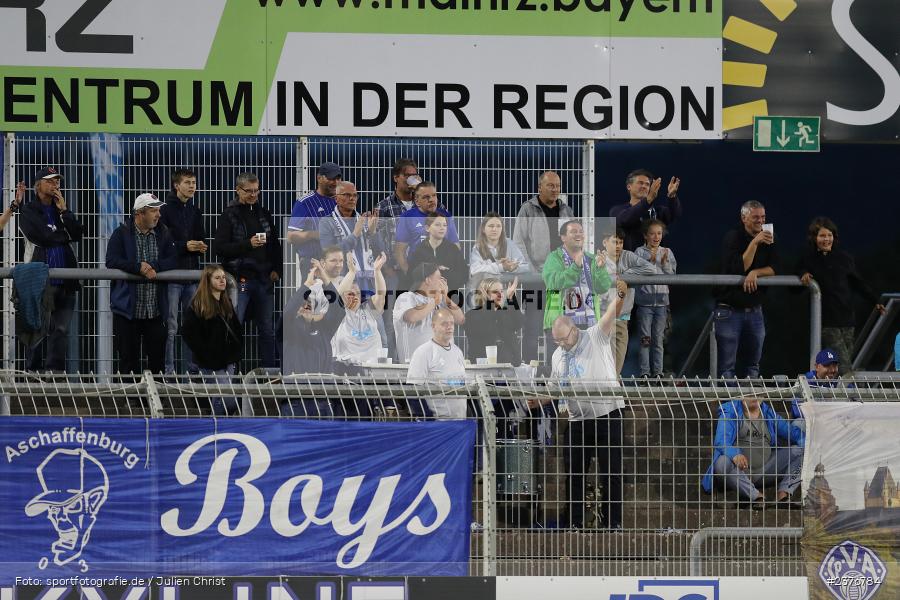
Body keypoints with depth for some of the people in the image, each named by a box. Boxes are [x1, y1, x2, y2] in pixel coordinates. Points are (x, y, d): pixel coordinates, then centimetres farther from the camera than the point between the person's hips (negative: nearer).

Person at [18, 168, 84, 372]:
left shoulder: (62, 209, 18)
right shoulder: (28, 211, 4)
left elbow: (77, 235, 3)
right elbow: (40, 237, -10)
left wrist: (64, 211, -3)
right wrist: (64, 235, 3)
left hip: (64, 282, 4)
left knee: (61, 330, 1)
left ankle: (56, 371, 2)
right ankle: (33, 371, 2)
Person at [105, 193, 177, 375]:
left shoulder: (163, 234, 8)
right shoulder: (121, 234, -2)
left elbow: (173, 261, -1)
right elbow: (112, 261, -13)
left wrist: (154, 266, -18)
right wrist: (138, 267, -22)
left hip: (156, 310, 3)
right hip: (128, 307, -3)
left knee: (157, 357, 5)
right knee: (128, 358, 2)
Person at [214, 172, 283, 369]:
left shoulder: (264, 214, 14)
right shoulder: (229, 216, -1)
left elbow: (275, 245, 21)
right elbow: (220, 248, -9)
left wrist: (277, 270, 7)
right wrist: (248, 244, -19)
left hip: (264, 279, 5)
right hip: (240, 278, -5)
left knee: (267, 329, 9)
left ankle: (270, 367, 15)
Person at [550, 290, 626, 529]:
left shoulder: (596, 337, -3)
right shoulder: (558, 356, 14)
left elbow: (611, 313, -18)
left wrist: (620, 296, -36)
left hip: (607, 413, -6)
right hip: (578, 419, 6)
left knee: (611, 472, -1)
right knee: (574, 471, 9)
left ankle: (614, 522, 4)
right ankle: (575, 523, 17)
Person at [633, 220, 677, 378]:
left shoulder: (667, 252, 9)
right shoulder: (640, 252, 0)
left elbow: (672, 276, 5)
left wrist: (665, 263, -10)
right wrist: (650, 262, -17)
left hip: (662, 300, 3)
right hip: (644, 301, -3)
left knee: (658, 339, 6)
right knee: (645, 339, -4)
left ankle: (658, 371, 9)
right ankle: (645, 372, -3)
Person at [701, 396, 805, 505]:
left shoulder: (770, 414, 14)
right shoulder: (730, 413, 0)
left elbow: (793, 431, 10)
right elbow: (721, 441, -16)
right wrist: (734, 454, -39)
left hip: (764, 472, 4)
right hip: (739, 471, -4)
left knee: (798, 452, -9)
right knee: (722, 463, -36)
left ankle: (783, 493, -22)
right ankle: (756, 496, -31)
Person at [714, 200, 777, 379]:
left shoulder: (768, 239, 8)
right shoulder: (733, 238, -7)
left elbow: (774, 269, 0)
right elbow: (738, 268, -18)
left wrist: (755, 273, -18)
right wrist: (754, 243, -23)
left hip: (754, 309, 5)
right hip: (730, 309, -5)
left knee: (753, 366, 9)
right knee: (727, 367, -6)